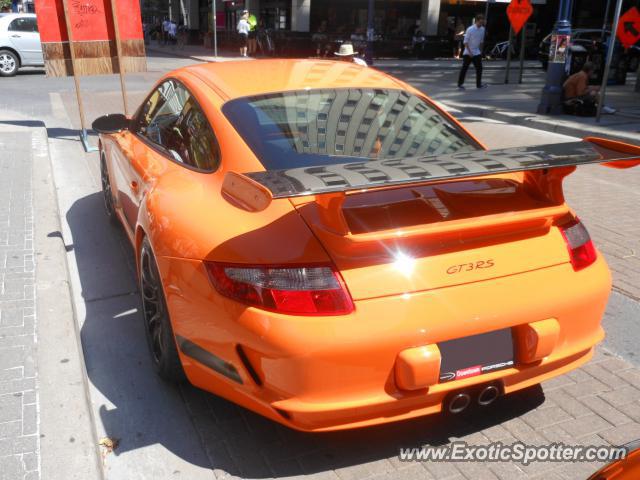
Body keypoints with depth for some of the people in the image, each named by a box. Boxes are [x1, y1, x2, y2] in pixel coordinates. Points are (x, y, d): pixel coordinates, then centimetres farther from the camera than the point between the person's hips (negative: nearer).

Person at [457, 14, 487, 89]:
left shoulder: (482, 29, 2)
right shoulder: (470, 29, -16)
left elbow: (481, 41, 14)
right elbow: (465, 42, -14)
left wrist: (480, 51, 13)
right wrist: (469, 52, -17)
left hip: (477, 53, 5)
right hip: (468, 53, -5)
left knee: (479, 68, 2)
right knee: (464, 68, -1)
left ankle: (479, 84, 11)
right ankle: (460, 84, 8)